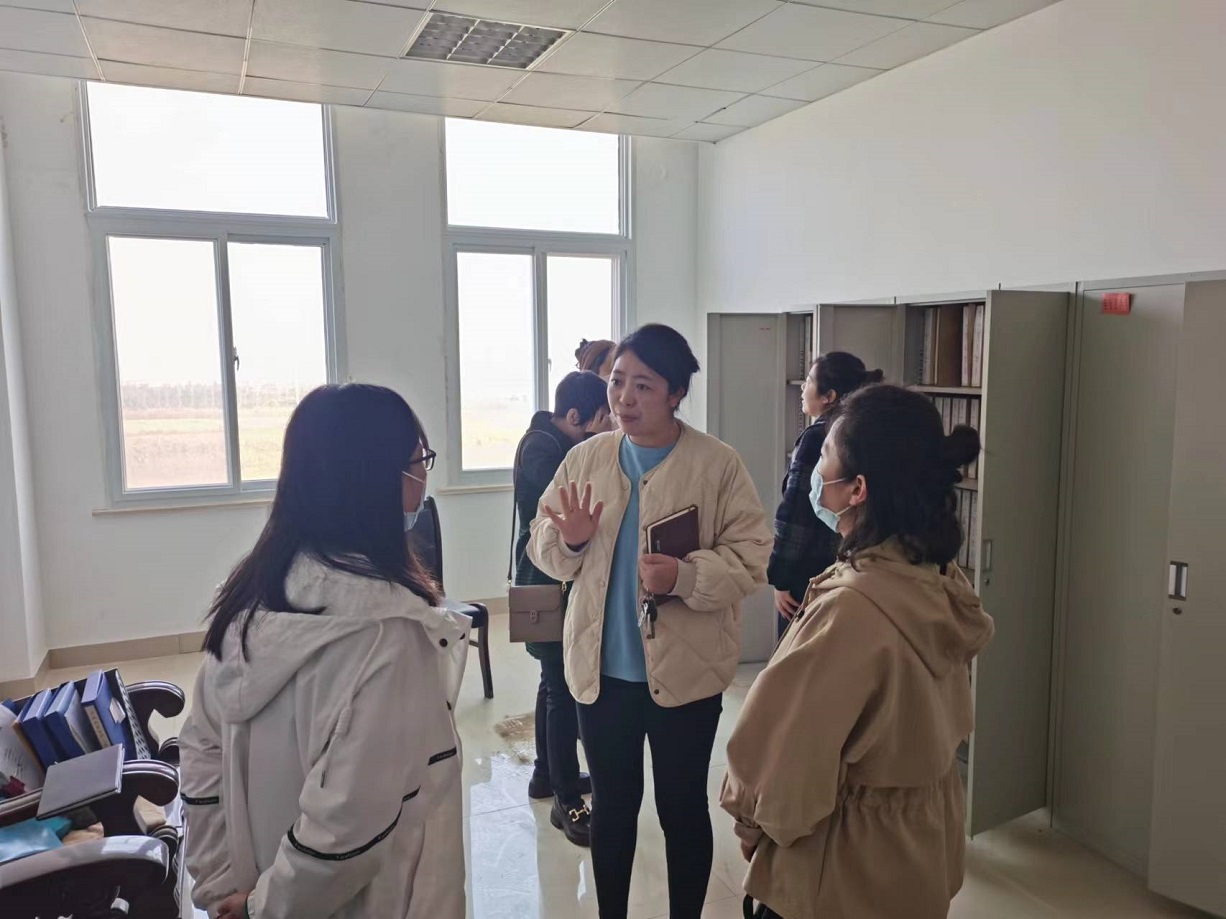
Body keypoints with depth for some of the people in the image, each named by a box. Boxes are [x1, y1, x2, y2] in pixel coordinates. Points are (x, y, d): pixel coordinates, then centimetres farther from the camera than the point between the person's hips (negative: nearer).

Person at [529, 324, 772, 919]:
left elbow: (751, 559, -13)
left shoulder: (718, 465, -11)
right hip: (601, 669, 3)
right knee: (612, 805, 20)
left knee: (682, 808, 16)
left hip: (685, 670, -3)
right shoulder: (584, 458, 1)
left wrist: (683, 576, -28)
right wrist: (568, 540, -16)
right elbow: (543, 551, 6)